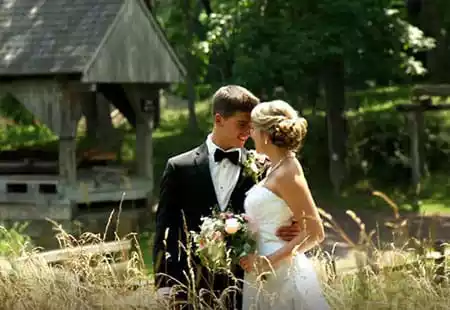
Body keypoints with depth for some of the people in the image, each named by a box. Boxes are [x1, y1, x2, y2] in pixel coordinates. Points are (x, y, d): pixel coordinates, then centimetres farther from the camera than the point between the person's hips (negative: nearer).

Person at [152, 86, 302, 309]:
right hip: (194, 288, -1)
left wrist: (291, 231, -15)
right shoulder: (180, 168, 2)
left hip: (245, 288, 1)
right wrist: (165, 286, -5)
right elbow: (166, 231, 2)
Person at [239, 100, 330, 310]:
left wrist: (267, 261, -18)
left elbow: (314, 234, -17)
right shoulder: (276, 168, 12)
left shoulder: (287, 173, -15)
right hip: (265, 276, 9)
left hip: (281, 275, -9)